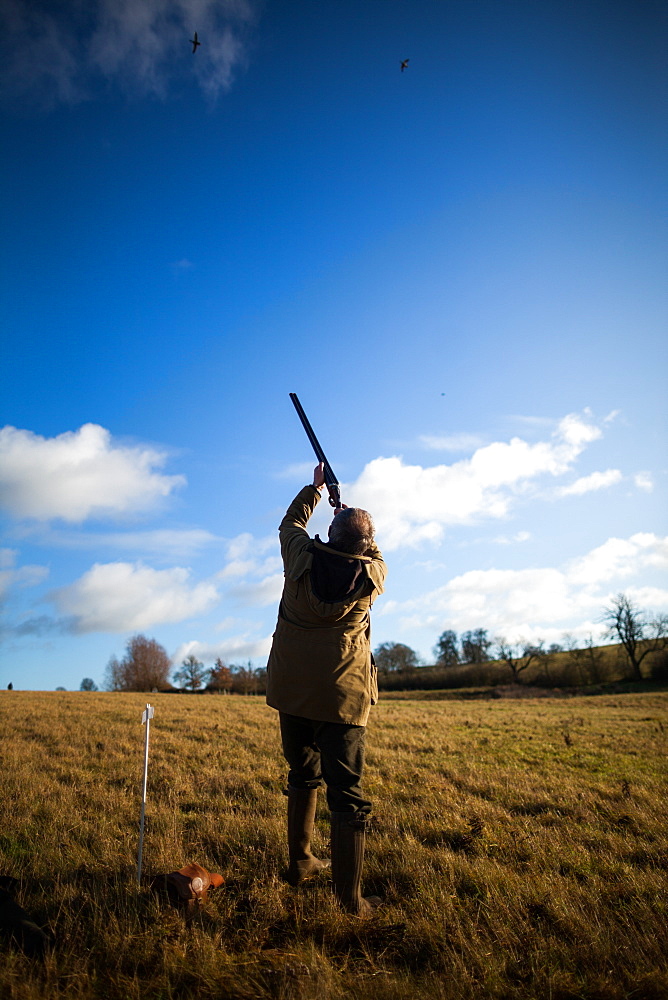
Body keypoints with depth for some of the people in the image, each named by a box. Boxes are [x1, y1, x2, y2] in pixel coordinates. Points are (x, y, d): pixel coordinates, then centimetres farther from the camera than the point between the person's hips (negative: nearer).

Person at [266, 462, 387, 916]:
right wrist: (355, 524, 25)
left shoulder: (303, 556, -7)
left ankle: (301, 862, 35)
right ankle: (351, 898, 7)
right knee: (347, 794, 3)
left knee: (303, 777, 21)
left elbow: (292, 522, 16)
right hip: (343, 696, -3)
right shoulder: (373, 573, -8)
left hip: (292, 691, 3)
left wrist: (315, 487, 28)